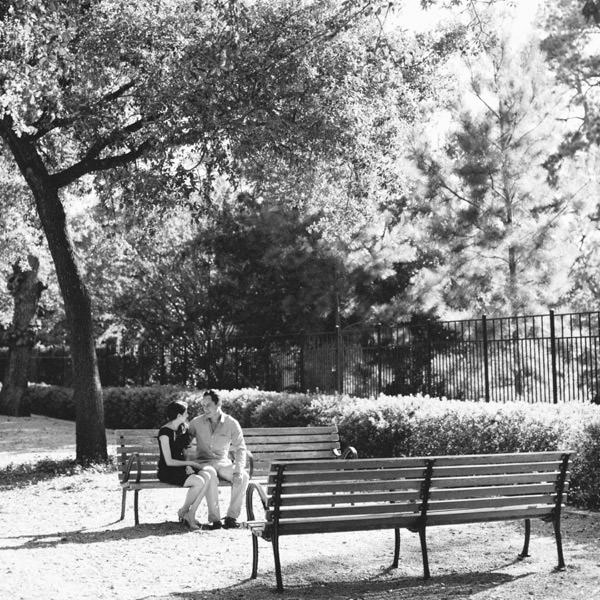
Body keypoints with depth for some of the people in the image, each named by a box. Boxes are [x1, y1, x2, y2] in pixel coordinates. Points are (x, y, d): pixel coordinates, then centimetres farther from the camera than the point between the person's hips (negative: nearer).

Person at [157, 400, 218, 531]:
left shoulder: (182, 428, 10)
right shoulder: (165, 432, -15)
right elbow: (169, 461, -17)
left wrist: (188, 465, -2)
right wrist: (190, 463, -13)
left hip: (181, 467, 8)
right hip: (167, 471, -8)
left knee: (209, 474, -20)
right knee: (199, 481, -29)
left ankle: (191, 514, -15)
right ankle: (183, 511, -5)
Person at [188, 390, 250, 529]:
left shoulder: (232, 424, 0)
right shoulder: (196, 422, 1)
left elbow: (240, 449, 0)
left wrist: (238, 470, -16)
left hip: (224, 463, 1)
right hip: (204, 462, -1)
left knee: (244, 476, -29)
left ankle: (231, 516, -23)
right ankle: (215, 519, -32)